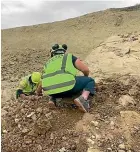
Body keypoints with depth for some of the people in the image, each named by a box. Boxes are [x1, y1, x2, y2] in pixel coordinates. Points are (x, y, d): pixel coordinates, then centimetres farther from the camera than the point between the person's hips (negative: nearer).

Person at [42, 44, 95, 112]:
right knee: (90, 81, 19)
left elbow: (42, 82, 42)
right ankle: (83, 98, -10)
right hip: (67, 86, -5)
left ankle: (53, 98, 12)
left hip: (51, 91, 5)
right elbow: (86, 70, 15)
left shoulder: (48, 63, 31)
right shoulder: (69, 57, 21)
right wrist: (86, 77, 40)